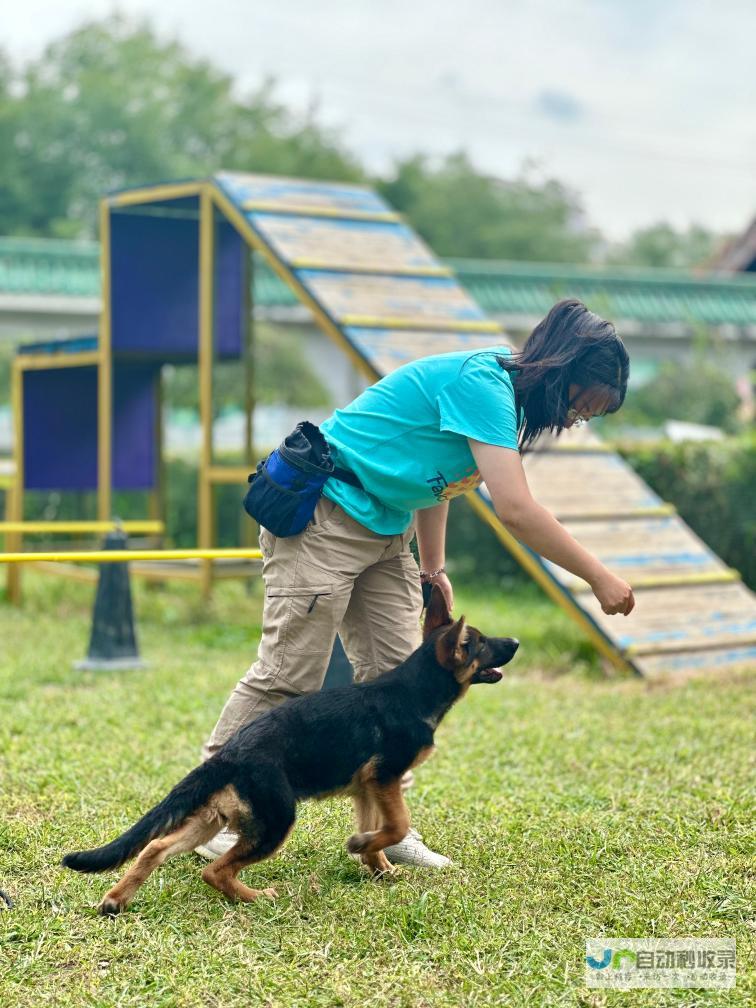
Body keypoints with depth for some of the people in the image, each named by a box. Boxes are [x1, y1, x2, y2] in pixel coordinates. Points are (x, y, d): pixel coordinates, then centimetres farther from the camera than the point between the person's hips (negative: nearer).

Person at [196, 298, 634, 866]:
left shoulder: (499, 393, 8)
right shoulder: (481, 383, -23)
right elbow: (515, 509, -29)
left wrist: (433, 569, 20)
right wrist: (599, 578, -22)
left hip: (385, 530, 10)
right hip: (323, 517, -10)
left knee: (395, 675, 5)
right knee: (289, 676, -8)